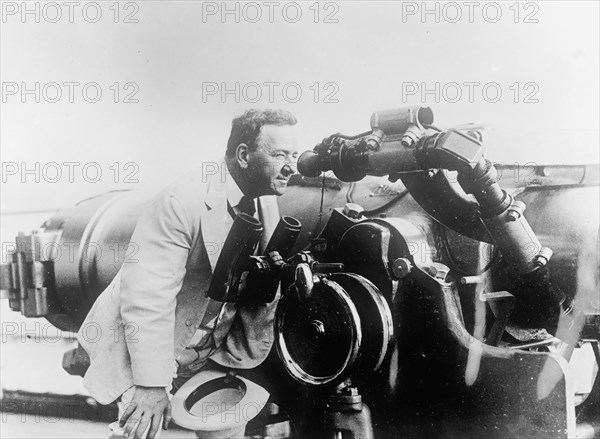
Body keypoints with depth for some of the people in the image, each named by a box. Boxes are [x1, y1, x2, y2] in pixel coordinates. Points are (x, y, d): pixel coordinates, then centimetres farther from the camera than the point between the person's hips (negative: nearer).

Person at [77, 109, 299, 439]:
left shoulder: (267, 203, -2)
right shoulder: (182, 203, -27)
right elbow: (147, 298, -29)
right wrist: (151, 384, -29)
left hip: (211, 350, 7)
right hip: (144, 352, -7)